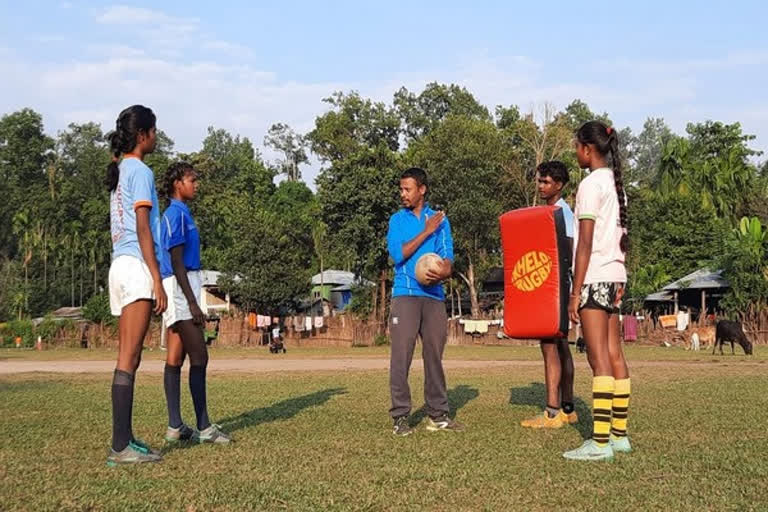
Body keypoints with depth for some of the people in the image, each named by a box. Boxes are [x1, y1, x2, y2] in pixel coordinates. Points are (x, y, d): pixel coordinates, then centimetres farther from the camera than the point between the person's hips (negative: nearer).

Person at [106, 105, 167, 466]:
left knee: (127, 358, 9)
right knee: (129, 360, -10)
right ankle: (120, 446, -11)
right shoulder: (141, 171, -6)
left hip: (119, 265, 9)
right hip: (137, 265, -9)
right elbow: (143, 229, -12)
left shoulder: (118, 172, 20)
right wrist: (157, 280, -15)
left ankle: (124, 440, 12)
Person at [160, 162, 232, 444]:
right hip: (180, 288, -10)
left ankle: (175, 427, 9)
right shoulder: (176, 214, -11)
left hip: (184, 289, 10)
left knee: (175, 358, 7)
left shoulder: (180, 213, 19)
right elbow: (176, 262, -18)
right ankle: (204, 427, -10)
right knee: (199, 357, -11)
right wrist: (193, 303, -22)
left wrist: (192, 300, 22)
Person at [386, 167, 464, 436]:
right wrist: (426, 232, -7)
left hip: (434, 295, 2)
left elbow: (447, 256, 3)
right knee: (401, 356, -8)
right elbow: (398, 254, -6)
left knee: (434, 355, 4)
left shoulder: (440, 220, 12)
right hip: (405, 295, -2)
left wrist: (444, 271, -19)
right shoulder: (397, 220, 9)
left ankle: (438, 415, 11)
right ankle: (400, 416, -5)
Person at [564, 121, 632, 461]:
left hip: (594, 278, -9)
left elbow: (585, 243, -15)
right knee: (614, 356, 10)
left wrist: (575, 291, -14)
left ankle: (600, 442, -10)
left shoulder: (591, 184, -11)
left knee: (599, 358, -10)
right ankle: (619, 434, 14)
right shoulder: (615, 183, 15)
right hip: (614, 276, 9)